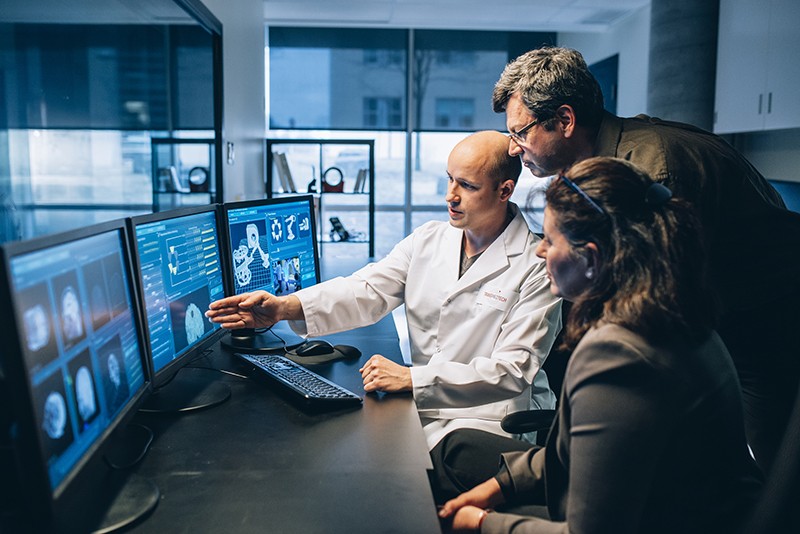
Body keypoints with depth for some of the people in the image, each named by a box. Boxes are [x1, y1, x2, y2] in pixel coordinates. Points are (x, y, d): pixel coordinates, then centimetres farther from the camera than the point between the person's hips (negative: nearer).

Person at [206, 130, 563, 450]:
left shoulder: (537, 269, -9)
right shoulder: (426, 240, 7)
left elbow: (511, 371, -15)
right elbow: (368, 290, -6)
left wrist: (411, 378, -24)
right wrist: (284, 307, -23)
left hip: (490, 417, -5)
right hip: (419, 406, 5)